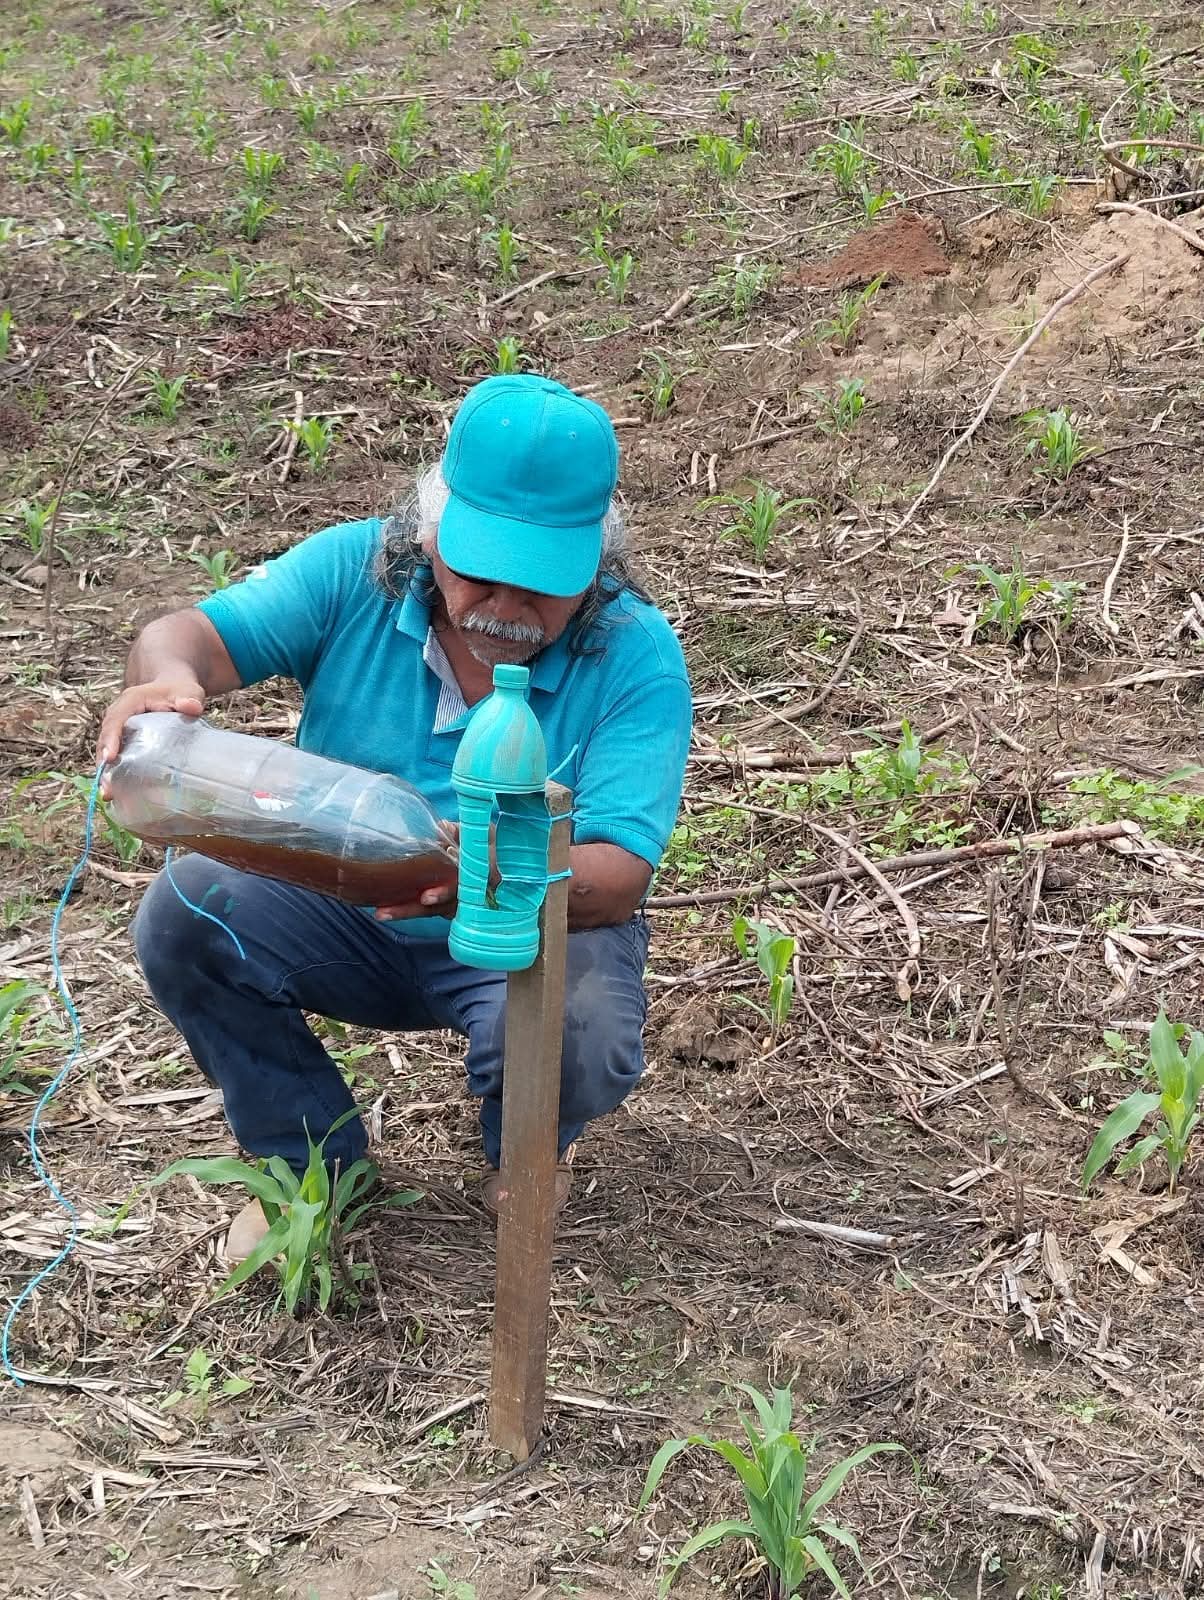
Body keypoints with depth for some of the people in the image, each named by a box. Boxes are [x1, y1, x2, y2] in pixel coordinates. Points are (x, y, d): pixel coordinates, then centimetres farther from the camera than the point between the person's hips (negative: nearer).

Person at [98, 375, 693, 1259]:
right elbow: (201, 632, -22)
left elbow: (619, 877, -28)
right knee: (187, 912, -23)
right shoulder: (356, 572, -12)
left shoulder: (637, 656, -20)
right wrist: (170, 677, -49)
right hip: (341, 917, 3)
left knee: (577, 1038, -35)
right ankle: (317, 1157, 2)